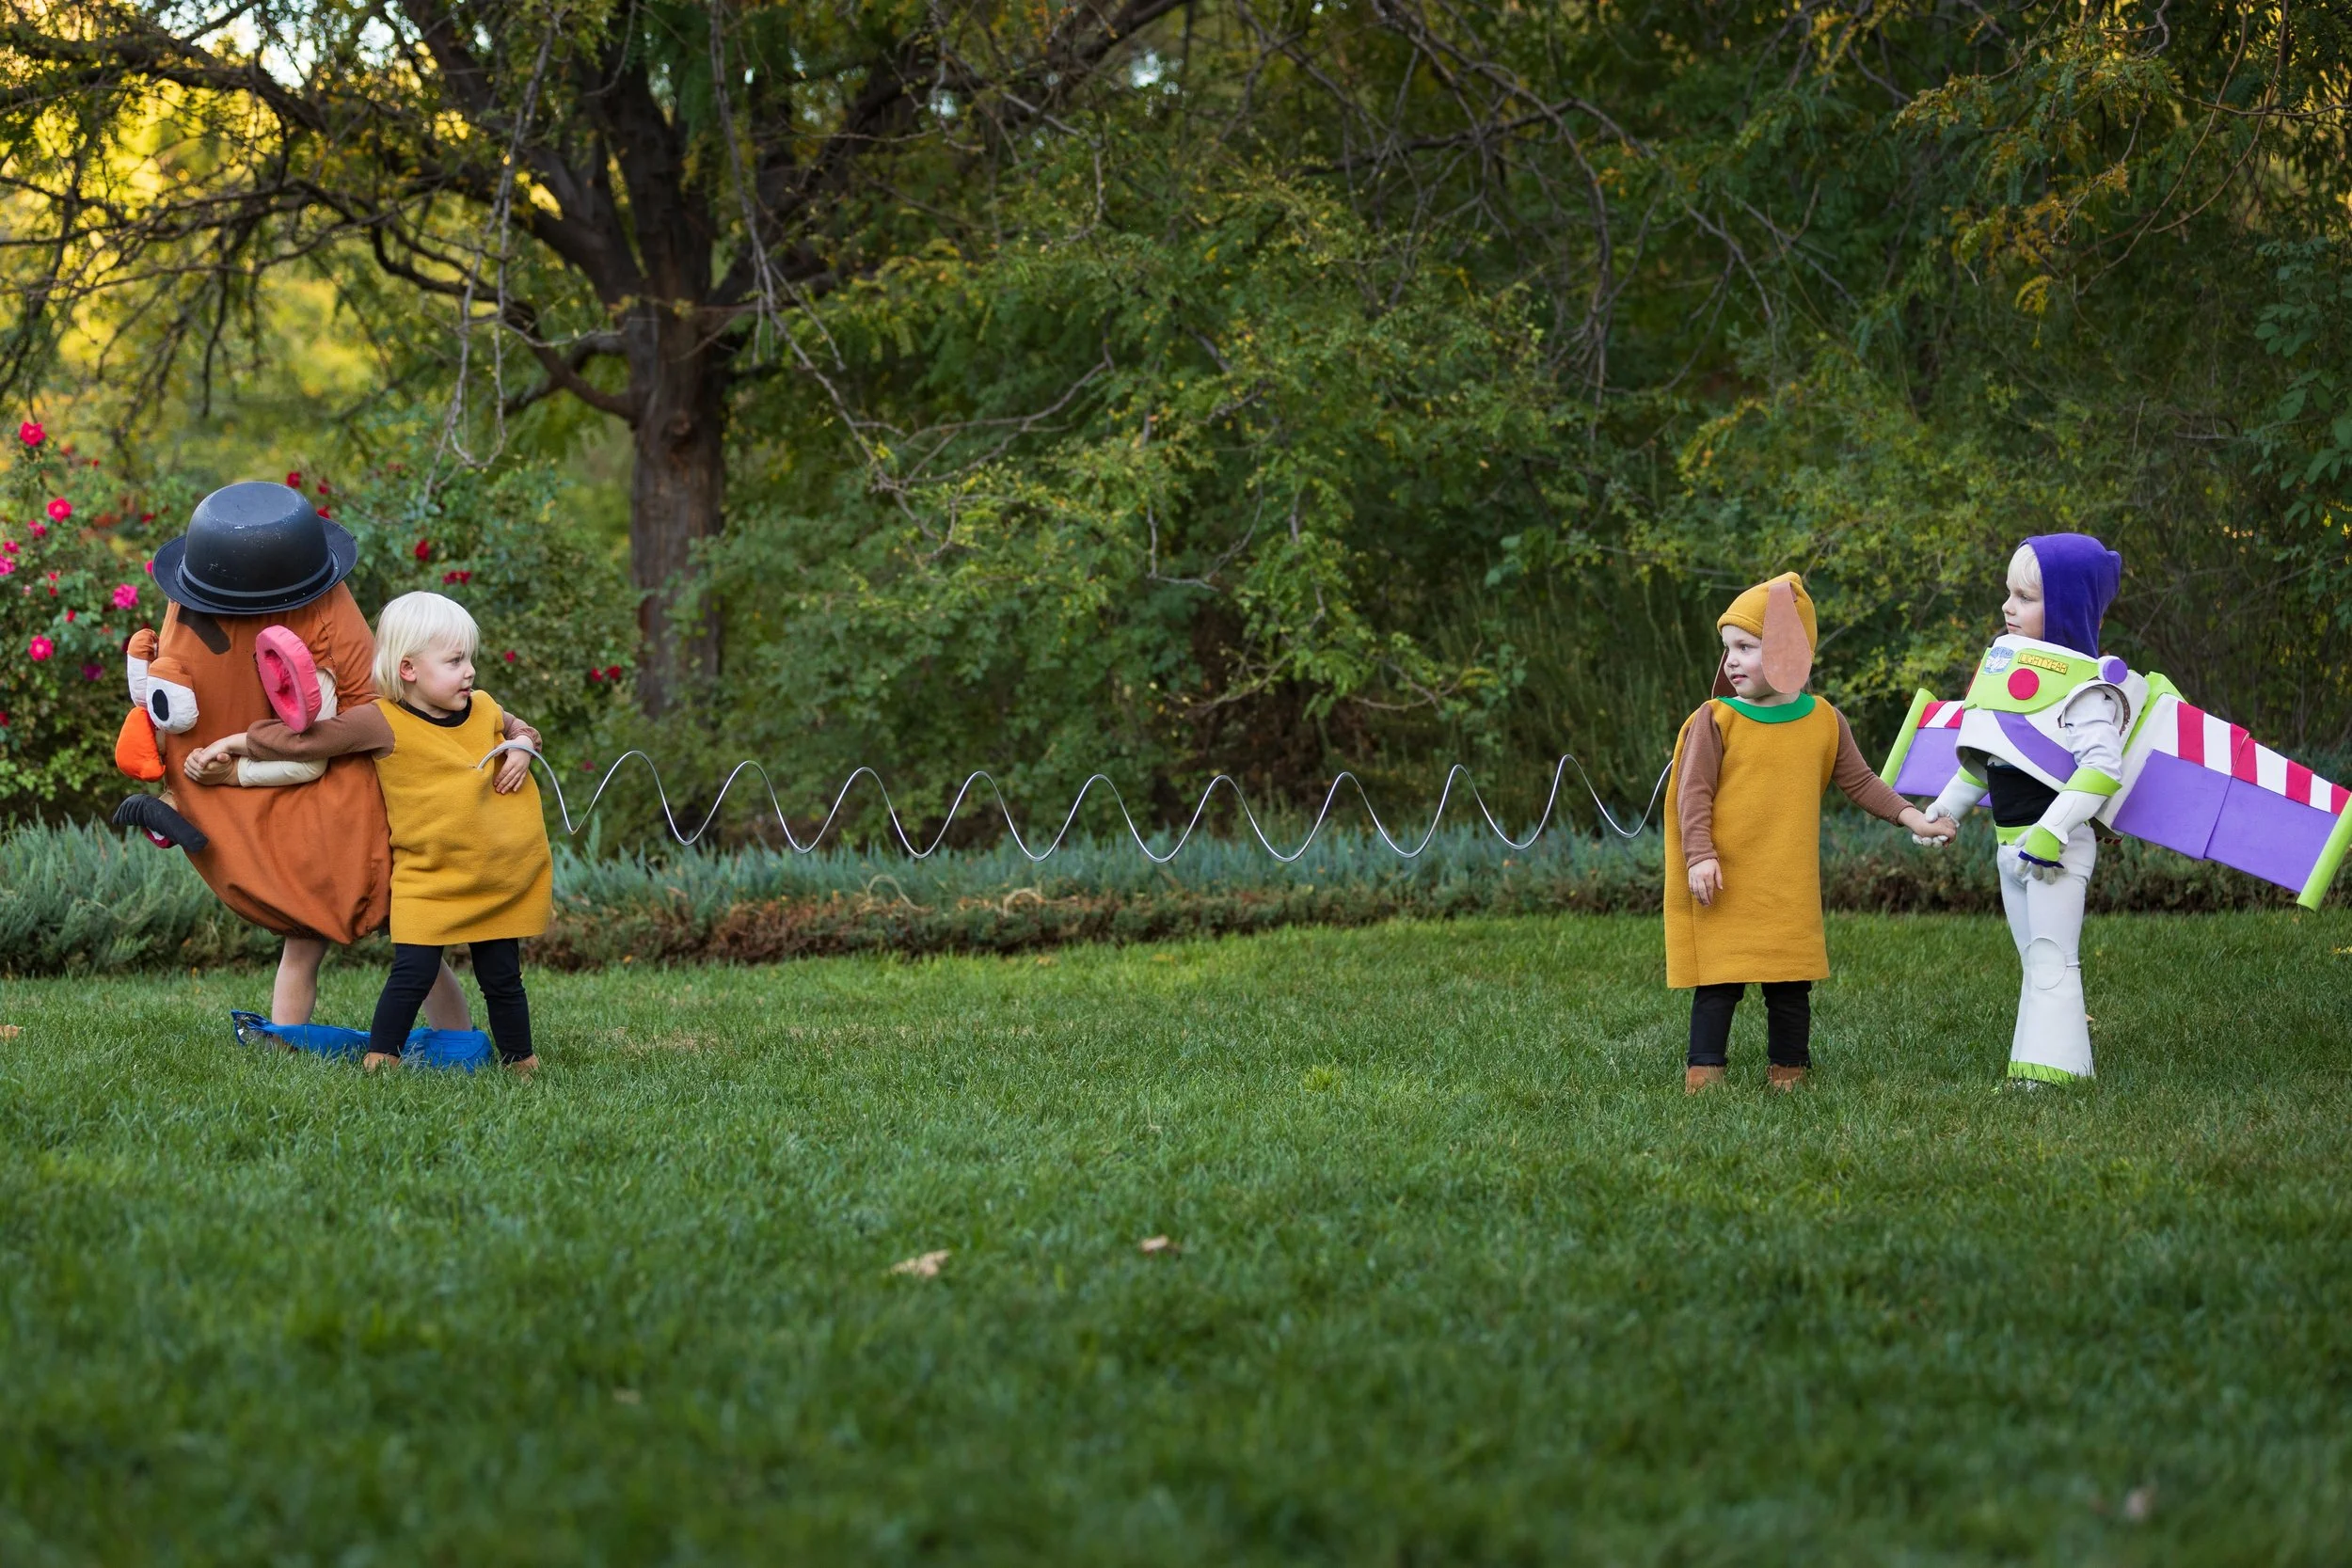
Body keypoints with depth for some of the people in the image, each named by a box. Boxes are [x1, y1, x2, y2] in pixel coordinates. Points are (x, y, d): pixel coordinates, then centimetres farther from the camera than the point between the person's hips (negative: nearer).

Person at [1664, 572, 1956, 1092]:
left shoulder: (1824, 722, 5)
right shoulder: (1716, 720, -4)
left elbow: (1860, 782, 13)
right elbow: (1693, 792, -7)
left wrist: (1910, 817, 5)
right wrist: (1699, 856, -17)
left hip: (1790, 889, 3)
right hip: (1726, 883, -3)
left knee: (1790, 985, 8)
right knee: (1719, 982, -3)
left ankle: (1788, 1070, 18)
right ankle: (1704, 1069, 2)